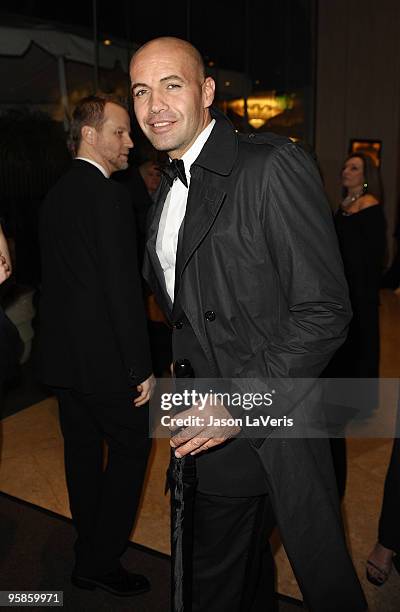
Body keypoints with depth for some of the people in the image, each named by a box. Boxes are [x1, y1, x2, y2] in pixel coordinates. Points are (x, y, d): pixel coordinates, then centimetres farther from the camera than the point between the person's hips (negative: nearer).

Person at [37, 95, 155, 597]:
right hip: (104, 355, -9)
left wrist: (61, 338, 17)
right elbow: (123, 288, -21)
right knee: (131, 445, 8)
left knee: (82, 447, 18)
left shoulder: (55, 195, 10)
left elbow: (53, 275, 12)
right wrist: (141, 367, -16)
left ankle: (89, 551, 35)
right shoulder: (109, 197, -17)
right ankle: (101, 561, 18)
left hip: (62, 352, 9)